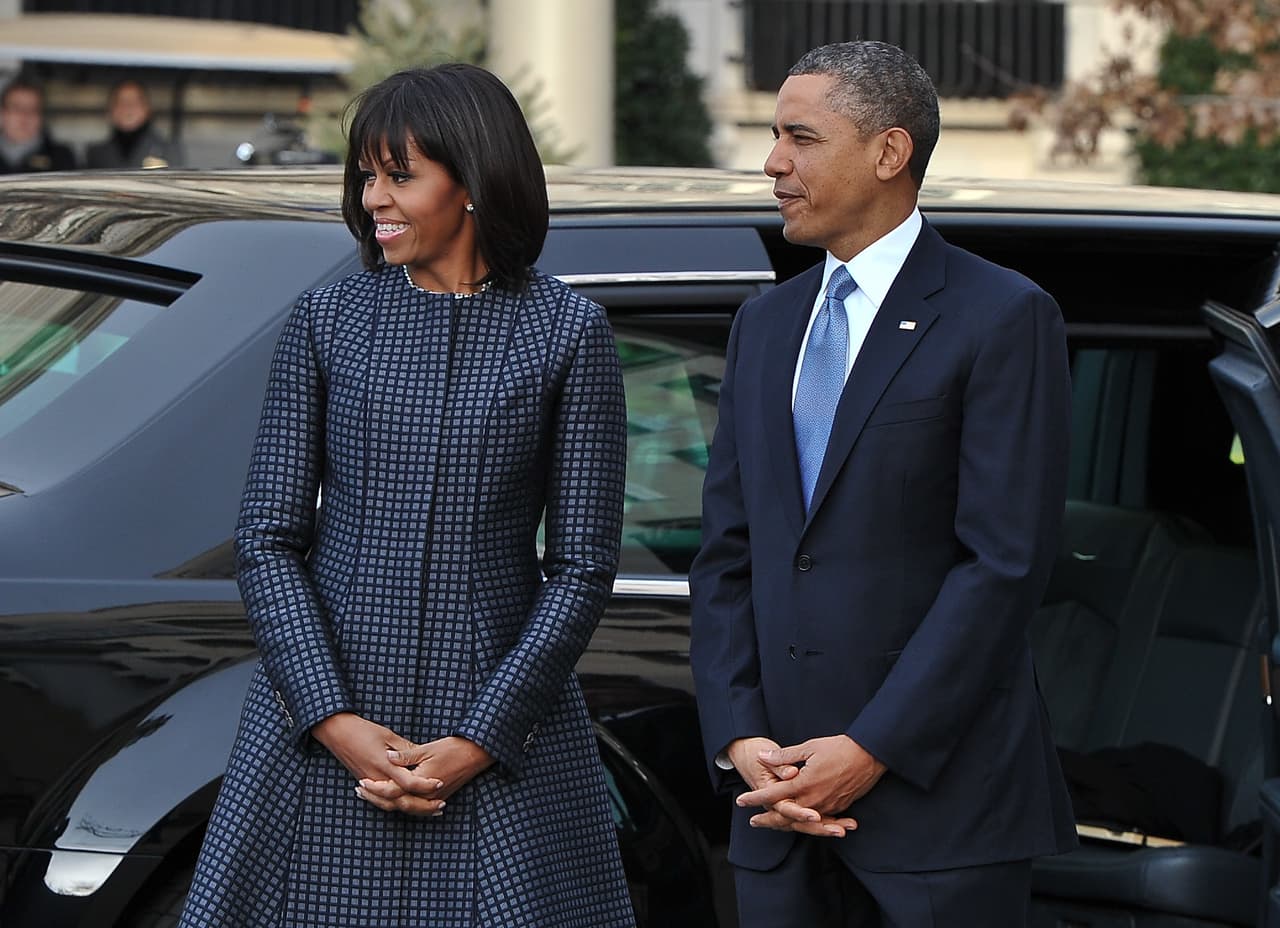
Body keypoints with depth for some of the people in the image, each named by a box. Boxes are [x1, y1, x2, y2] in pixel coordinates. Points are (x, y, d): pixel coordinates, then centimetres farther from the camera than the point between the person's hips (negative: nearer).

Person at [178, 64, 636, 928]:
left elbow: (584, 563, -2)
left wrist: (478, 741, -9)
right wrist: (335, 720, -9)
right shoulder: (328, 321, 5)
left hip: (500, 727, -1)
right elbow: (267, 539, 2)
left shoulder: (567, 330, 0)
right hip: (323, 721, 2)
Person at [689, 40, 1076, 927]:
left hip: (943, 798, -5)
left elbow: (1007, 561, -12)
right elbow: (727, 555, 12)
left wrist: (872, 750, -15)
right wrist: (740, 738, -2)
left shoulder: (1003, 318, -5)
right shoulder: (765, 324, 16)